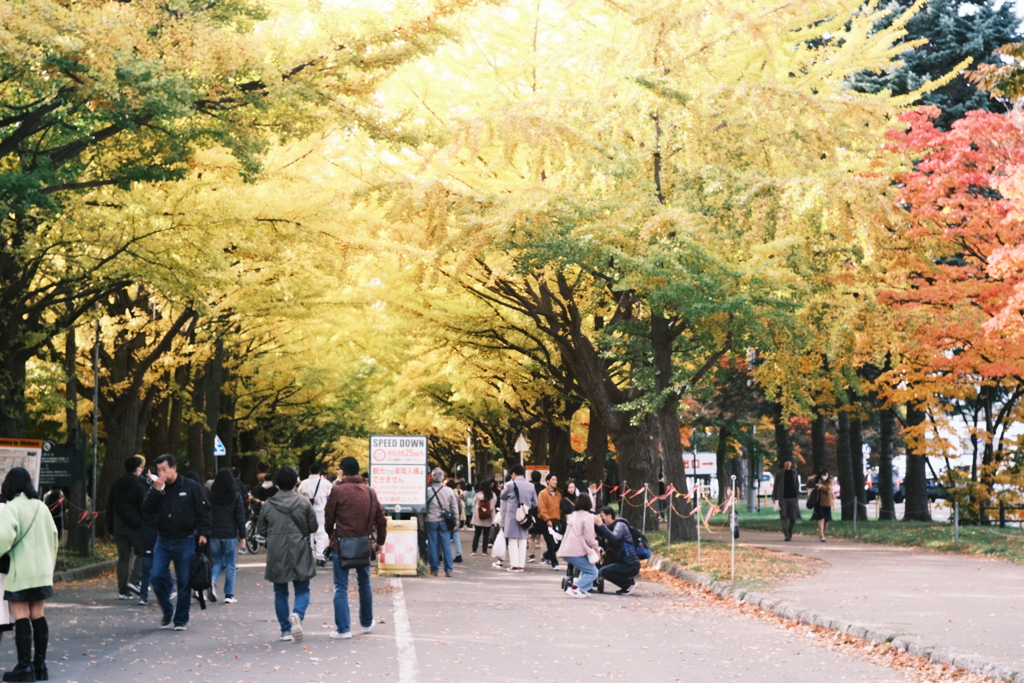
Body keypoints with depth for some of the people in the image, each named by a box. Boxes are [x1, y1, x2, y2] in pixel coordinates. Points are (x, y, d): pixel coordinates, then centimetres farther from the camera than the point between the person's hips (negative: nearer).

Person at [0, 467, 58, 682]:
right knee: (38, 616, 10)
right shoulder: (41, 507, 11)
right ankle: (40, 664, 12)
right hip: (42, 570, 7)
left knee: (21, 617, -3)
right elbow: (53, 537, 16)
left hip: (20, 572, -6)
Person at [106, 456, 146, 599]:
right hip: (135, 527, -5)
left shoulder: (116, 486, 11)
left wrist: (110, 528, 19)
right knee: (141, 553, 10)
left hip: (119, 528, 5)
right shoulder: (139, 486, -8)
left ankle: (123, 590, 5)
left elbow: (109, 508, 14)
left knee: (123, 558, 8)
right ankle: (135, 580, -7)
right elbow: (143, 508, -12)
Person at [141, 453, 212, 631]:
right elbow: (146, 509, -4)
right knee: (157, 577, -7)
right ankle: (167, 610, 16)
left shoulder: (192, 487, -3)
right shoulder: (157, 488, 7)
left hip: (185, 541, -3)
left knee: (184, 582, 2)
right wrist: (156, 490, -16)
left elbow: (204, 511, -2)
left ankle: (181, 620, 13)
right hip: (163, 541, 3)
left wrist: (203, 532, -11)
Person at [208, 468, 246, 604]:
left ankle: (212, 582, -14)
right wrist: (242, 535, 2)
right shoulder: (236, 496, -4)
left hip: (214, 535, 2)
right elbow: (240, 517, -4)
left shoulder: (211, 496, 2)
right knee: (230, 565, 5)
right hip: (230, 535, -2)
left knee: (217, 562, 14)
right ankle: (229, 595, 4)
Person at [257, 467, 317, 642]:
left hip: (276, 554, 1)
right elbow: (313, 526, 0)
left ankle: (286, 630, 11)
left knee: (280, 592, 11)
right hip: (299, 553, -1)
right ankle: (297, 614, -22)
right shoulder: (303, 503, -5)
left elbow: (261, 530, 3)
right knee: (302, 589, 7)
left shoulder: (268, 505, -3)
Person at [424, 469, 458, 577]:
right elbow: (455, 507, 4)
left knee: (432, 546, 5)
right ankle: (448, 570, 2)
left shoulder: (427, 491, -6)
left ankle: (434, 569, 7)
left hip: (431, 521, -1)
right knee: (446, 546, 4)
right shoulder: (449, 491, -2)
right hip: (444, 521, 1)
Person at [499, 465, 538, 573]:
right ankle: (521, 565, 9)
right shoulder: (531, 487, 1)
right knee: (523, 541, 9)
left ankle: (514, 565, 0)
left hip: (512, 518, -3)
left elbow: (503, 496, 9)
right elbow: (535, 503, 8)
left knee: (513, 541, 3)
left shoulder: (510, 485, -10)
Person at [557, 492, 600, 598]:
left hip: (565, 550, 8)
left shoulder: (572, 515, 17)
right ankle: (574, 588, -18)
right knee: (592, 573, -2)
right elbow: (589, 536, -12)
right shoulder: (588, 517, -7)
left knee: (586, 568, 26)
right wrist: (596, 548, 2)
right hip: (577, 552, -8)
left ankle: (583, 590, 12)